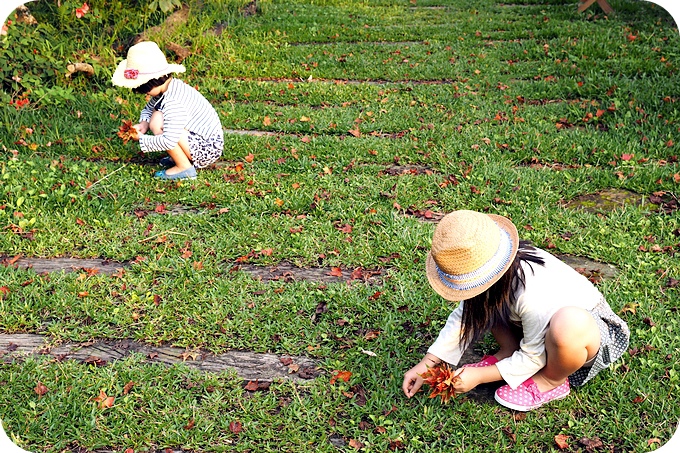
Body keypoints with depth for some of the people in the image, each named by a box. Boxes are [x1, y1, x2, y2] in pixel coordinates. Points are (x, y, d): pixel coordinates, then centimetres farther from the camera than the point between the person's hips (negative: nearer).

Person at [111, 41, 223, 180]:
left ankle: (184, 168, -10)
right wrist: (144, 123, -2)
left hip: (208, 148, -10)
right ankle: (181, 158, 11)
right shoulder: (167, 87, 3)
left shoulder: (173, 103, -27)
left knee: (157, 124, -21)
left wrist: (142, 139, -18)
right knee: (157, 115, 11)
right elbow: (149, 107, 19)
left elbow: (169, 141, -33)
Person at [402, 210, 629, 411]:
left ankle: (552, 381, -10)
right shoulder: (487, 264, -19)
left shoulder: (533, 295, -40)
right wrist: (427, 363, -9)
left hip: (590, 327, -6)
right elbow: (464, 316, -5)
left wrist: (480, 376, -20)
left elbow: (533, 358, -25)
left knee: (568, 324, -41)